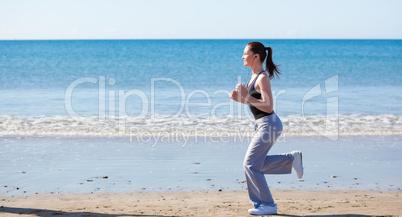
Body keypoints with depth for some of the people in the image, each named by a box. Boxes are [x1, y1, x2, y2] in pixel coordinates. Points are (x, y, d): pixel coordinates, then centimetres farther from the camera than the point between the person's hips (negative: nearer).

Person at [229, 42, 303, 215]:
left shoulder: (263, 78, -16)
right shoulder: (254, 76, 12)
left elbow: (268, 107, -22)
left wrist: (246, 96, -22)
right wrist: (239, 98, 5)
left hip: (269, 124, -10)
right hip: (262, 125, 10)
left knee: (251, 164, -7)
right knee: (254, 164, 11)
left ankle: (268, 205, 2)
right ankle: (291, 158, 19)